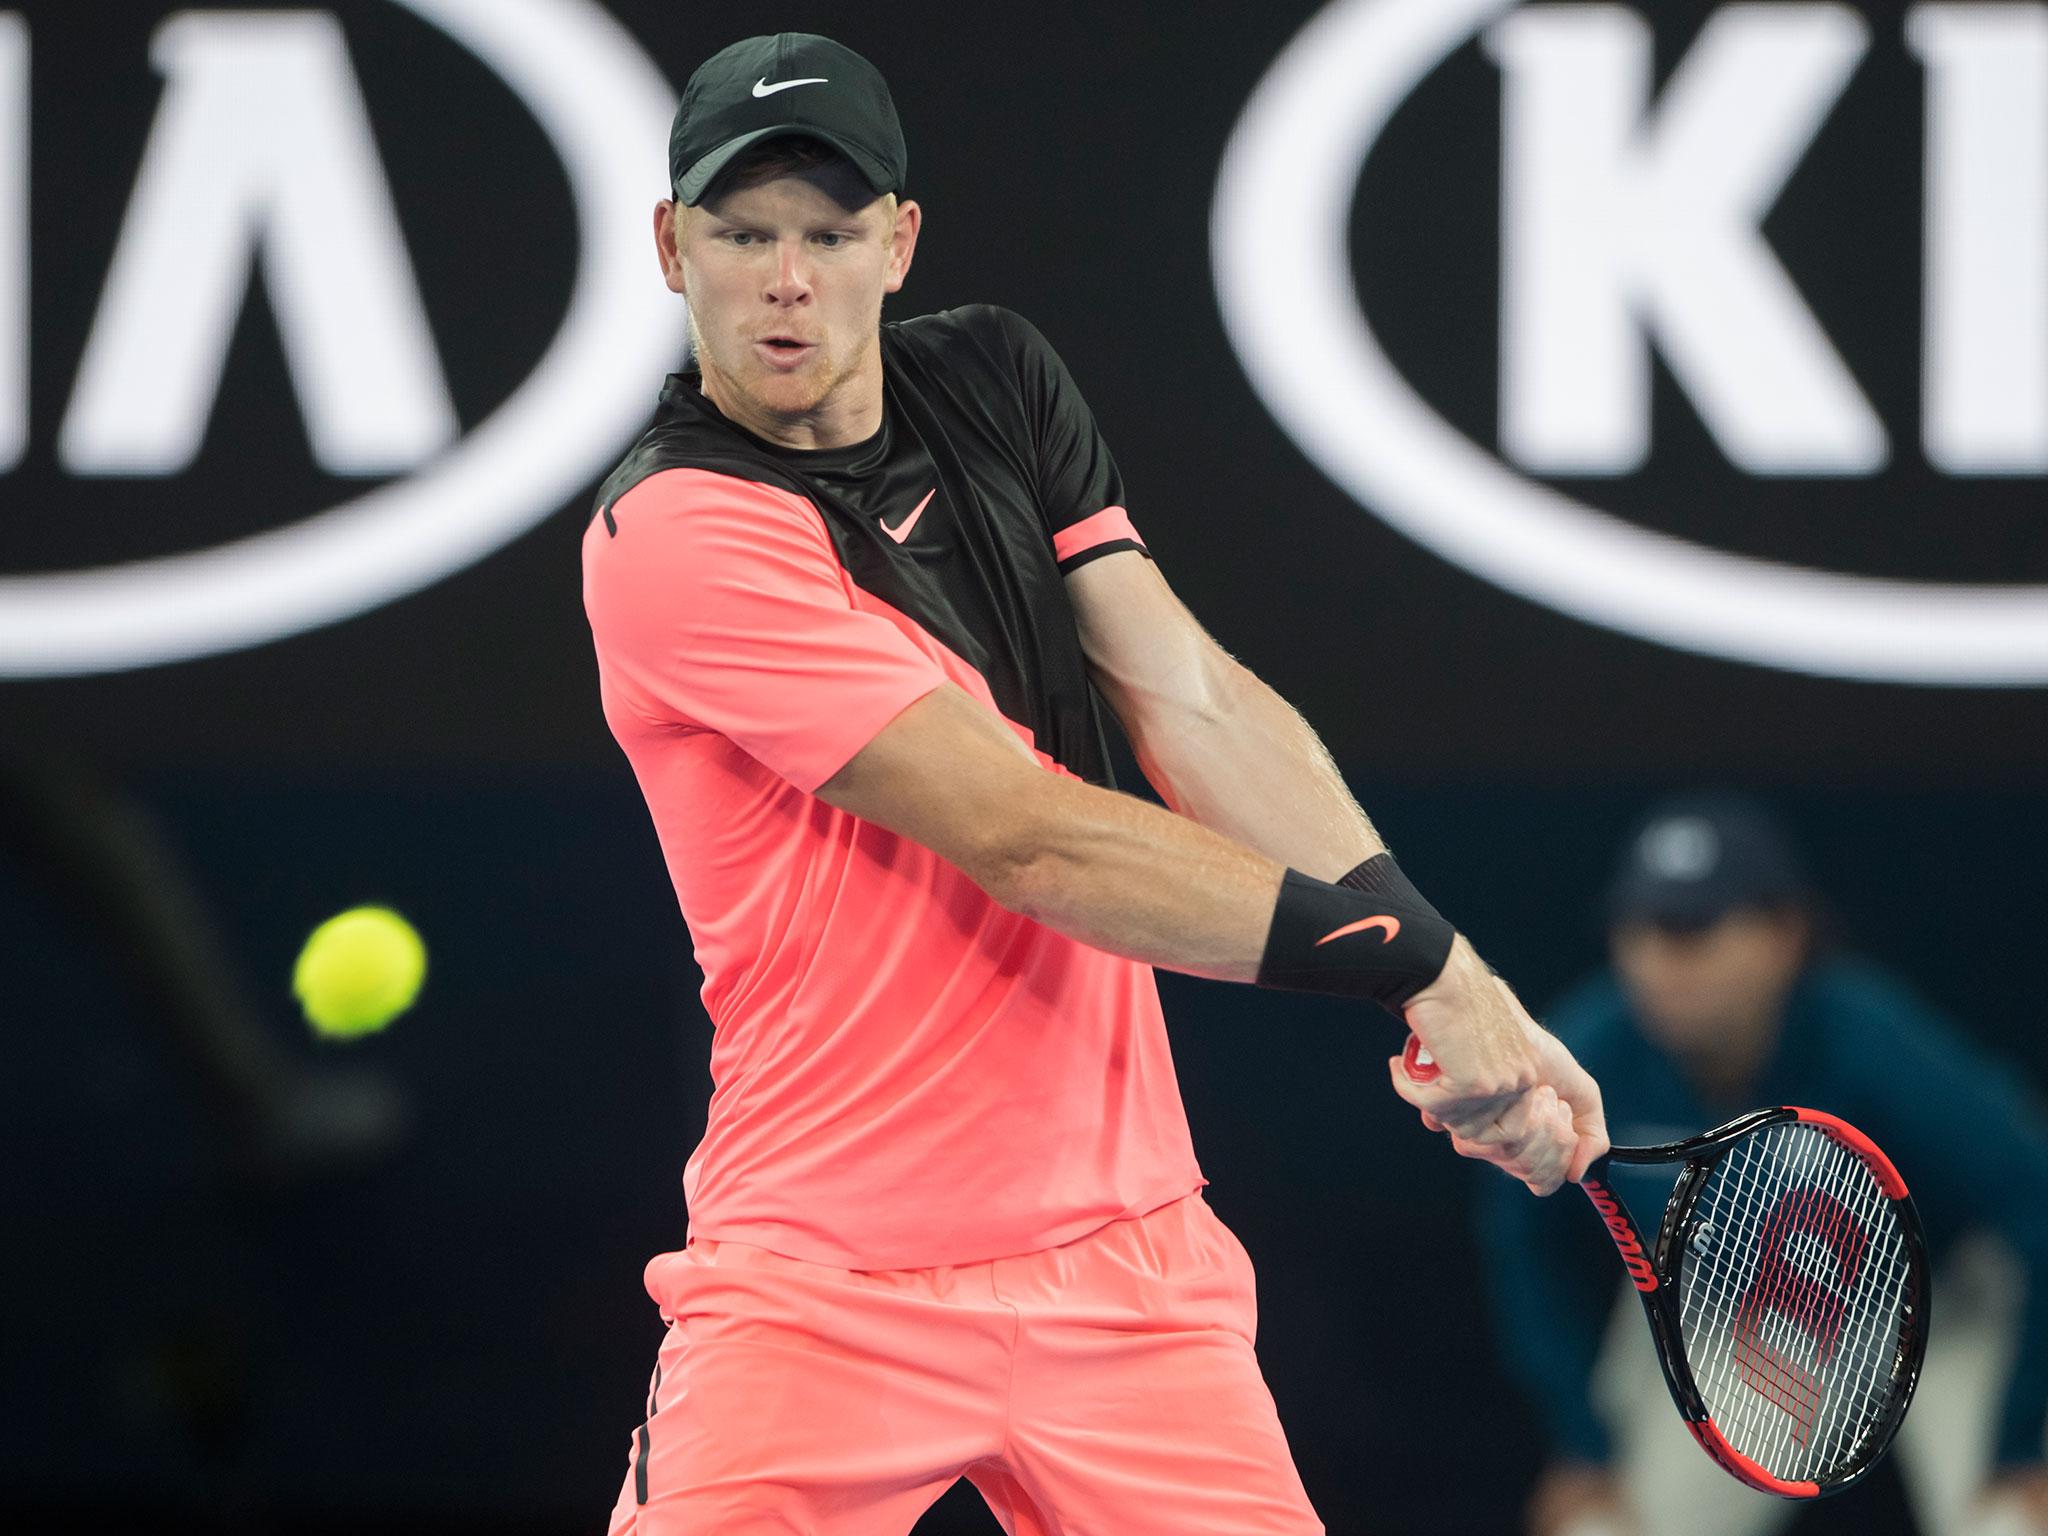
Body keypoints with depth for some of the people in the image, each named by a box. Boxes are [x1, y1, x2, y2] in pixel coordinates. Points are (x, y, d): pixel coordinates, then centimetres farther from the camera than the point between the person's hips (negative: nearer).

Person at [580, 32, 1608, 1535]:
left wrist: (1463, 992, -12)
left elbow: (1192, 701, 1)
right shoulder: (674, 535, -14)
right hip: (824, 1285, -5)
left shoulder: (994, 383, 9)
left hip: (1126, 1252, 5)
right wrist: (1406, 953, -18)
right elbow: (1020, 834, -18)